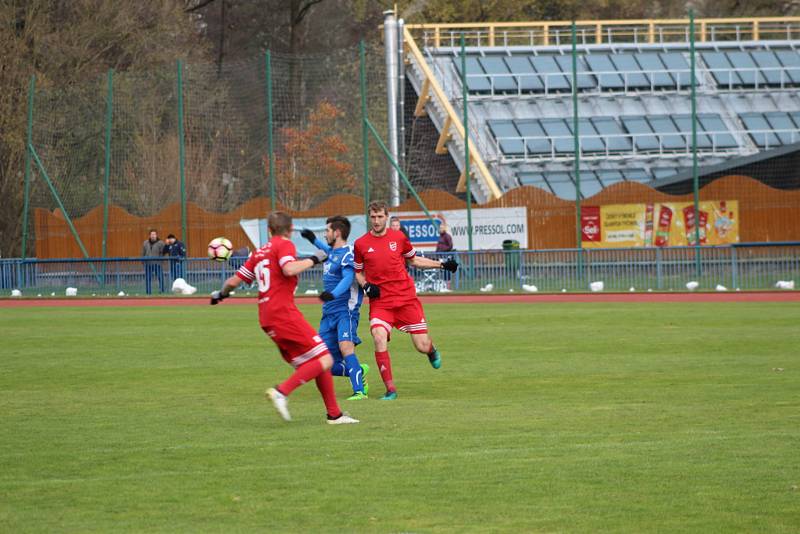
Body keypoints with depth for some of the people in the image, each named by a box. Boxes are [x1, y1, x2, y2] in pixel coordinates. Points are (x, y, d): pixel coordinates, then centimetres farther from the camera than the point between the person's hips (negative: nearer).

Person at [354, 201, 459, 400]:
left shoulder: (399, 237, 4)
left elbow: (414, 260, 19)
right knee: (379, 339, -25)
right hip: (380, 301, -1)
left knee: (422, 346, -1)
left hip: (406, 298, 1)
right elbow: (358, 272, 15)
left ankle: (432, 350, 40)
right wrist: (365, 286, -6)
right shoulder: (361, 244, 2)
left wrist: (441, 264, 10)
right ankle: (390, 389, -15)